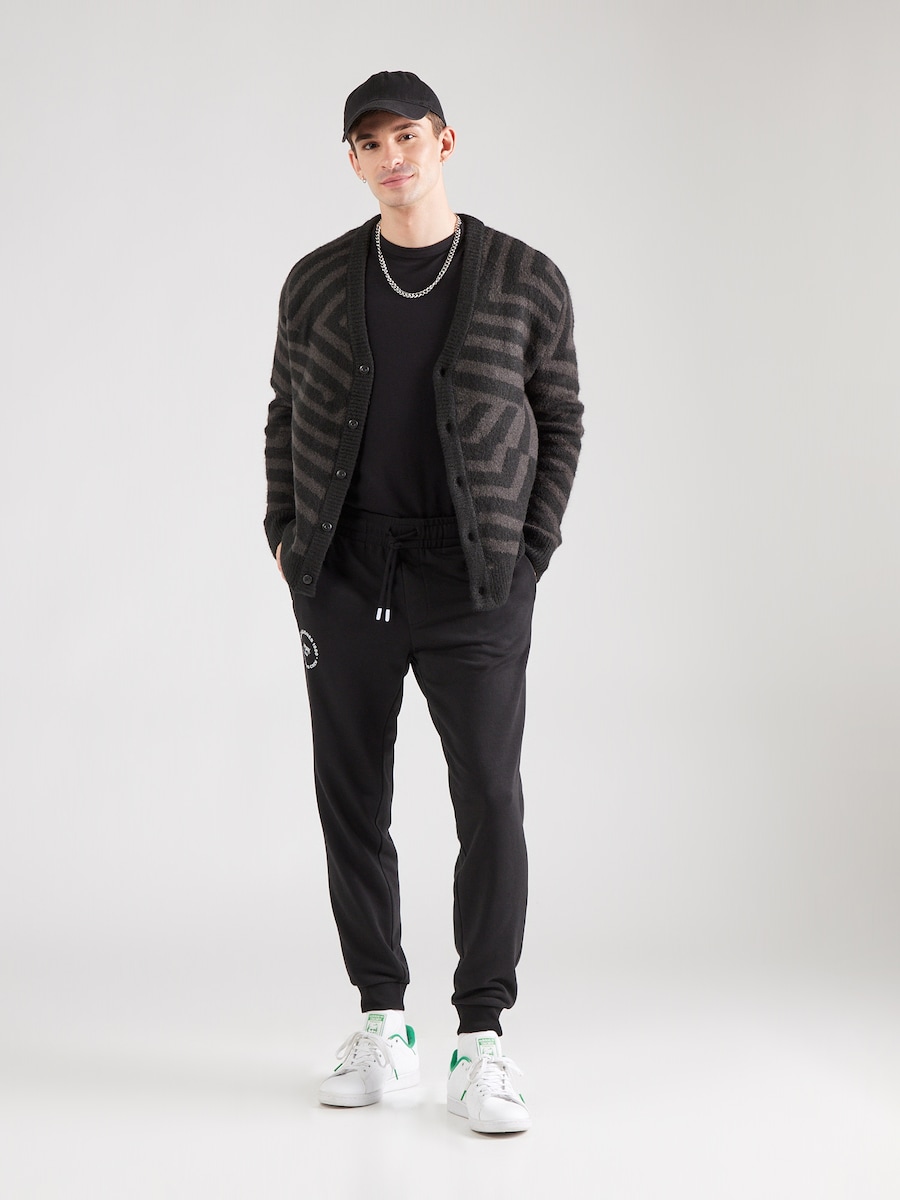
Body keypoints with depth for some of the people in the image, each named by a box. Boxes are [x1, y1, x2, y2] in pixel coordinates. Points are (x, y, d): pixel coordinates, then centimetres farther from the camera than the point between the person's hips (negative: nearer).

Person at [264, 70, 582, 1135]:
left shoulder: (526, 281, 0)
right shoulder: (318, 282, 6)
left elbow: (558, 421, 8)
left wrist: (530, 554, 0)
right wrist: (285, 537, 6)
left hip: (472, 579, -2)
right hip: (346, 575, 3)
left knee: (489, 798, -9)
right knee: (351, 801, 5)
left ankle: (480, 1044, 0)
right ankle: (381, 1025, 17)